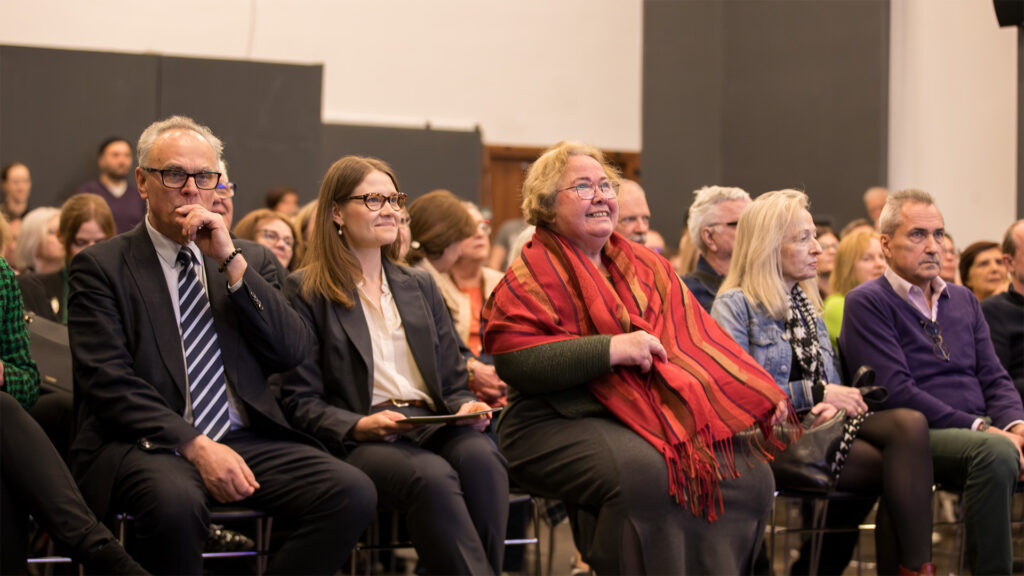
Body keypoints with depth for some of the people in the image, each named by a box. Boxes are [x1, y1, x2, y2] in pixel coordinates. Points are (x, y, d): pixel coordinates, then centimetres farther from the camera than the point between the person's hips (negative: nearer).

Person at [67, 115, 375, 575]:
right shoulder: (100, 266, 5)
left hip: (248, 439, 4)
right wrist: (195, 446, -19)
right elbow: (108, 382, -7)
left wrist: (231, 261, -4)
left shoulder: (252, 261, 18)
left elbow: (294, 353, 4)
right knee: (174, 501, -39)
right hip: (147, 442, -4)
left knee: (353, 494, -22)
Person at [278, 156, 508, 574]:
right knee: (432, 475, -37)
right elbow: (301, 402, 1)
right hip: (356, 442, -4)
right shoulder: (305, 292, 7)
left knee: (481, 456, -32)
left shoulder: (419, 286, 24)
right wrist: (358, 426, -16)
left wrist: (466, 407, -1)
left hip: (434, 429, 5)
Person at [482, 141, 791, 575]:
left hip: (653, 416, 6)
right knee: (646, 474, -35)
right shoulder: (532, 275, -1)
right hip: (561, 422, -6)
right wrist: (610, 349, -19)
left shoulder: (648, 267, 19)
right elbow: (515, 363, -14)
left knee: (748, 471, -15)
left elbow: (696, 339, 17)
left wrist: (760, 393, 4)